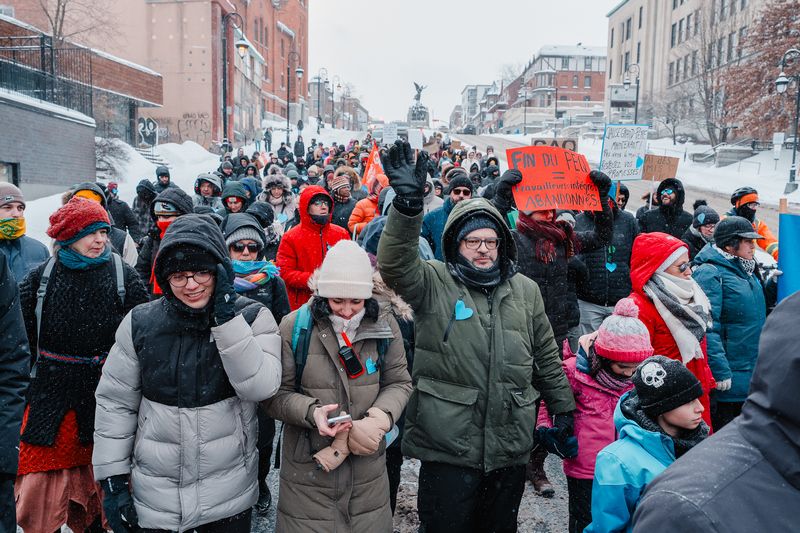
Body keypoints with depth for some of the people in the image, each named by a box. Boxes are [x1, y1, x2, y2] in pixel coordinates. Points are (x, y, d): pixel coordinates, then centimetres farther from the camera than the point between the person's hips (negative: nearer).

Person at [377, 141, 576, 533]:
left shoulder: (525, 291, 8)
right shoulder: (434, 283, -4)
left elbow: (547, 358, 14)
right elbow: (395, 264, -25)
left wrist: (563, 410, 13)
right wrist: (408, 203, -38)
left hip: (510, 449, 4)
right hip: (447, 448, -3)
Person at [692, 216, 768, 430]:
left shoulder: (747, 271, 13)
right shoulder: (710, 273, -17)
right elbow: (708, 328, -23)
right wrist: (720, 372, -25)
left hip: (752, 376, 9)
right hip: (728, 377, -9)